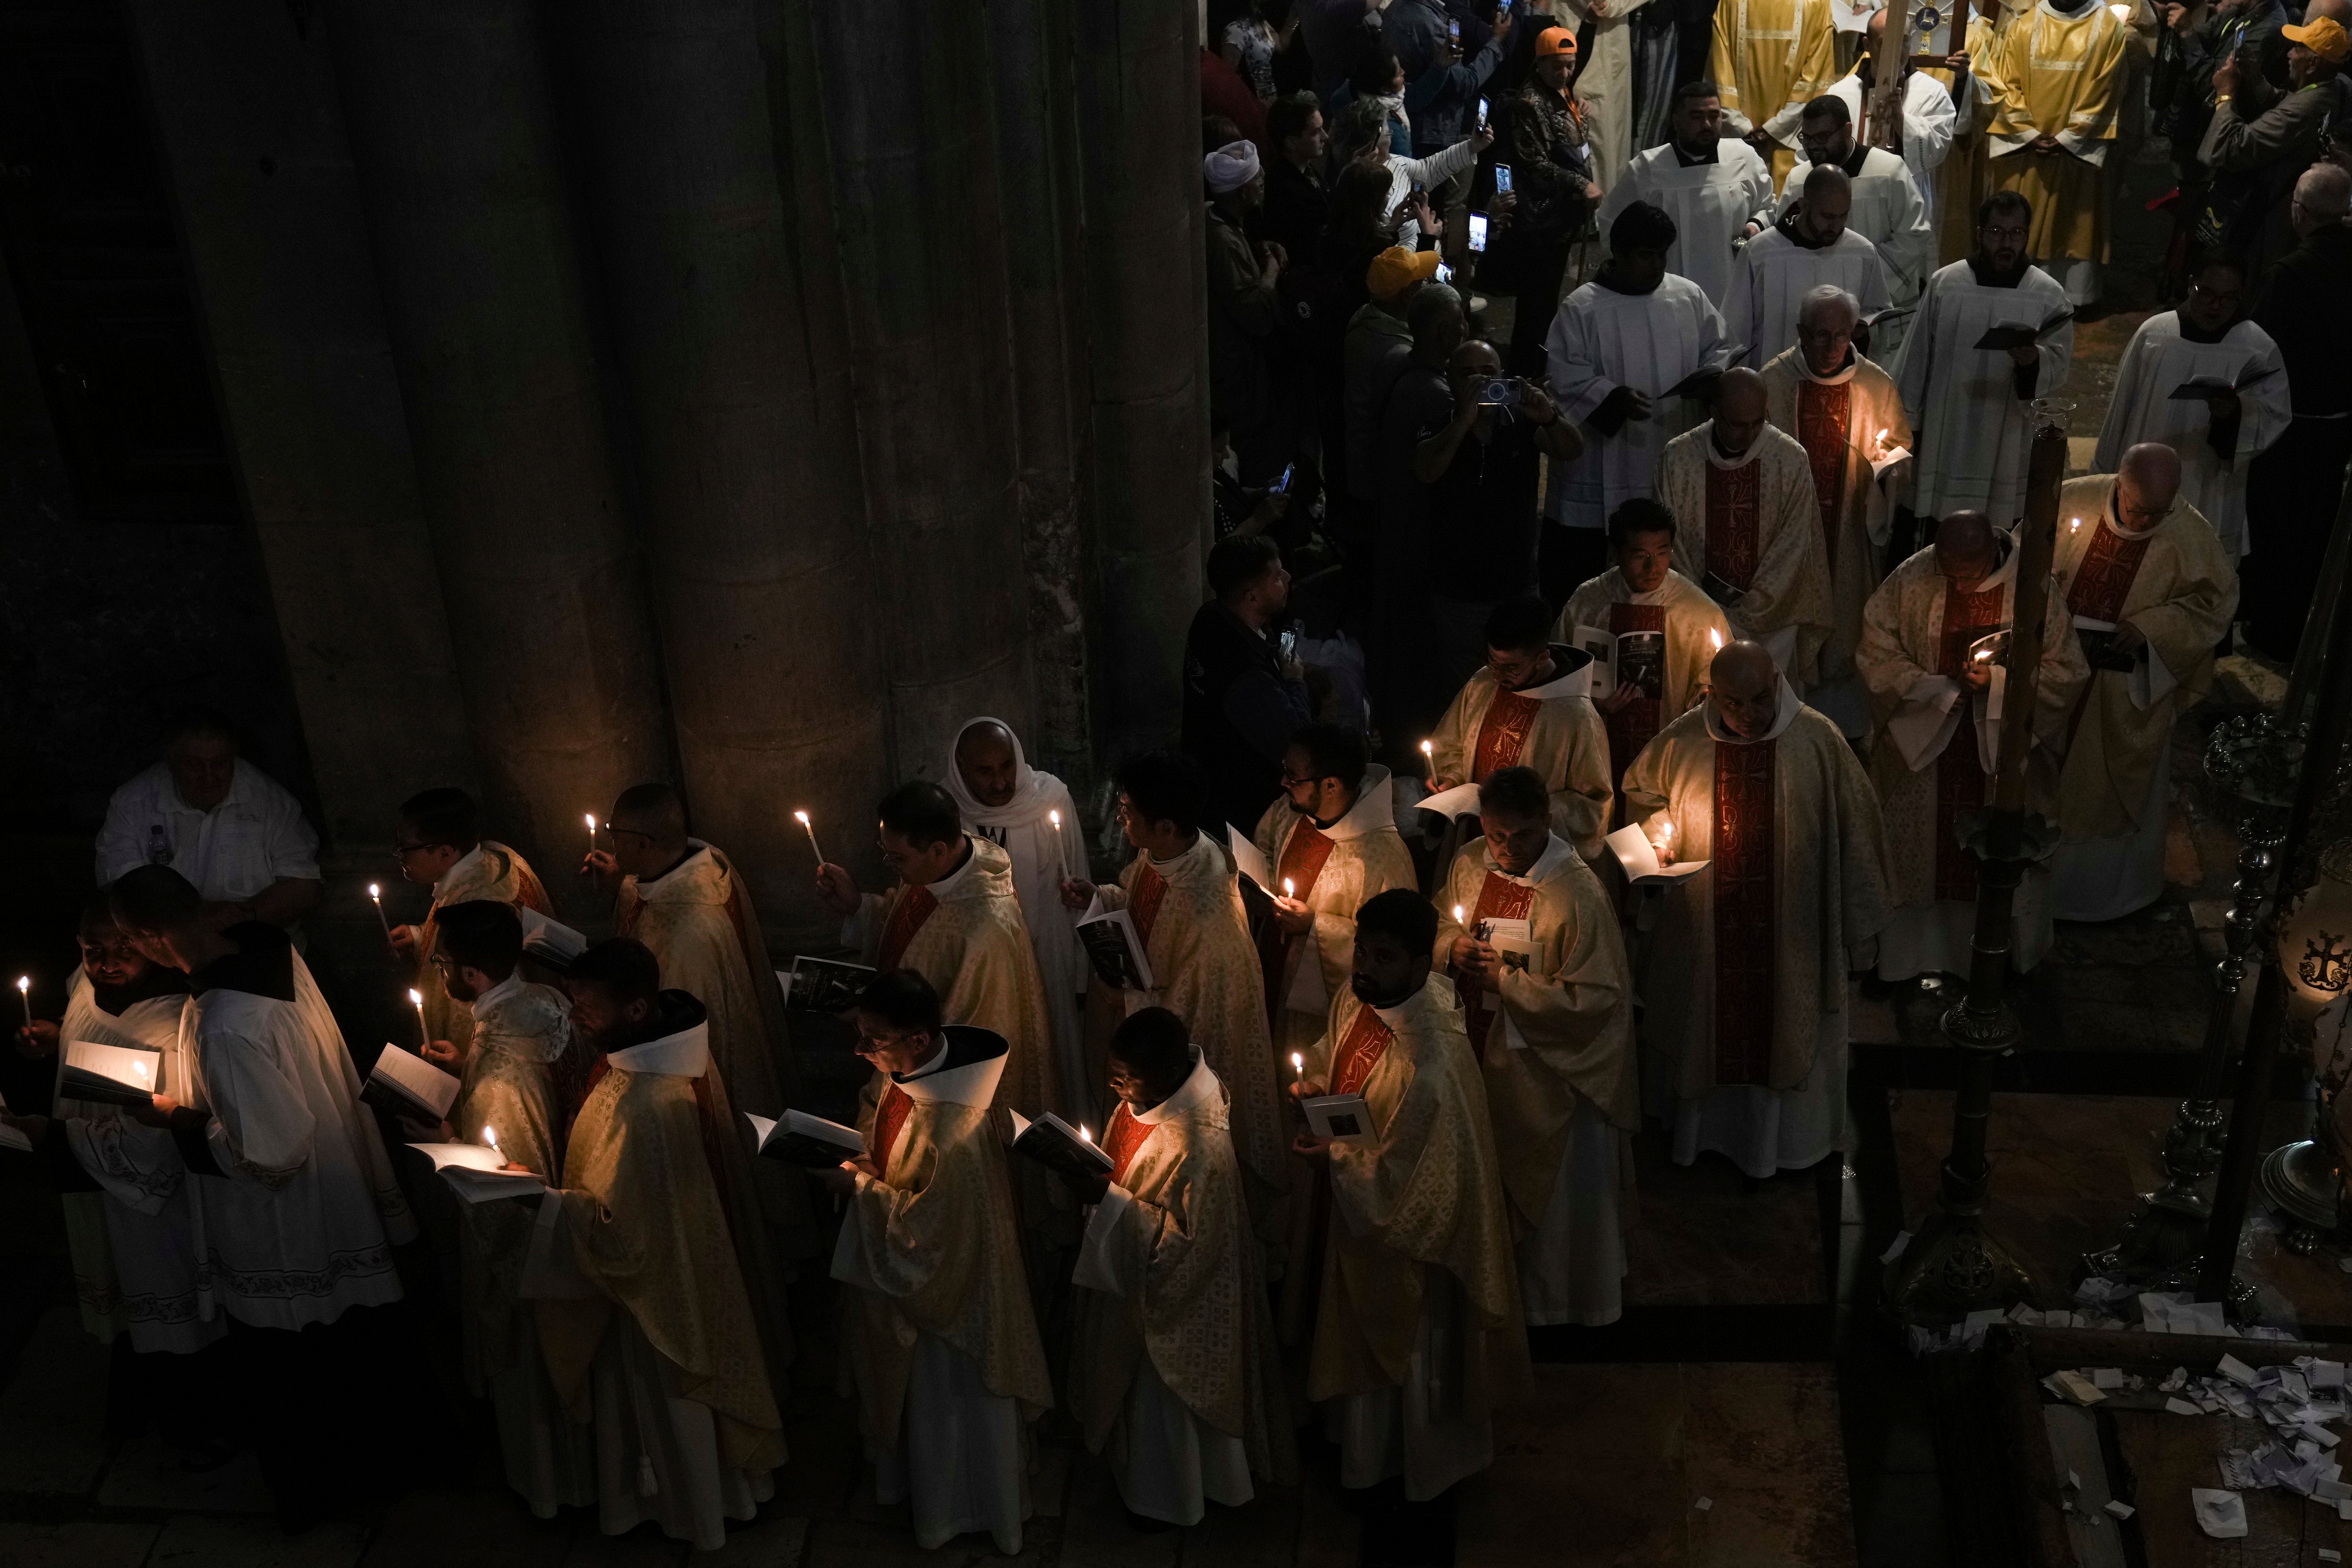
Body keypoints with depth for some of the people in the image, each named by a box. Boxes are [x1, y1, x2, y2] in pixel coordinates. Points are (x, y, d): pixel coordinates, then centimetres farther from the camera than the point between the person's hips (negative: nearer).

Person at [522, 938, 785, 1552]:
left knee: (664, 1394, 18)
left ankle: (691, 1510, 43)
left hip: (655, 1279, -8)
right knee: (651, 1387, 29)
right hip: (669, 1249, 8)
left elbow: (623, 1234, -30)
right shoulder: (661, 1053, -11)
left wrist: (540, 1200, -24)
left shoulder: (643, 1106, -39)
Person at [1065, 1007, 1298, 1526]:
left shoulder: (1200, 1143, -38)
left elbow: (1185, 1240, -30)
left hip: (1170, 1294, -8)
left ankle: (1167, 1497, 43)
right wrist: (1091, 1169, -6)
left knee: (1161, 1393, 17)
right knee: (1133, 1382, 29)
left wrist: (1109, 1199, -33)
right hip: (1131, 1274, 8)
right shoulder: (1145, 1097, -13)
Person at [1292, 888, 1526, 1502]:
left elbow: (1405, 1173, -30)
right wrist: (1313, 1083, -10)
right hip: (1358, 1206, 8)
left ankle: (1426, 1460, 46)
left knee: (1416, 1342, 19)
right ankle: (1364, 1441, 57)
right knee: (1363, 1329, 30)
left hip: (1408, 1222, -8)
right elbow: (1333, 1053, 10)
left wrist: (1335, 1153, -20)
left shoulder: (1432, 1058, -39)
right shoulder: (1357, 996, -13)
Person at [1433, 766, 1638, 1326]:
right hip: (1484, 1051, 6)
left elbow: (1597, 996, -24)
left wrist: (1507, 979, -25)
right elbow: (1439, 922, 12)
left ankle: (1562, 1300, 37)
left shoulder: (1579, 893, -25)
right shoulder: (1469, 865, -6)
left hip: (1549, 1067, -6)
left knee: (1556, 1189, 14)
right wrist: (1452, 946, -12)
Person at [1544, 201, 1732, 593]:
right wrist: (1613, 396, -25)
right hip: (1605, 465, -4)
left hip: (1674, 458, 4)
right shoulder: (1579, 310, -7)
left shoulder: (1689, 297, 6)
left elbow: (1717, 348, 13)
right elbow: (1567, 377, -10)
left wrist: (1710, 379, -9)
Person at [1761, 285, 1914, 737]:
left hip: (1852, 528, 2)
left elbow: (1901, 446, 9)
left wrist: (1891, 463, -14)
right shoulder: (1773, 382, -7)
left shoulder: (1877, 386, -2)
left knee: (1846, 633, 10)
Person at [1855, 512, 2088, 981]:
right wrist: (1935, 690, -18)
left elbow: (2067, 672, -8)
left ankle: (1999, 956, 32)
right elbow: (1876, 652, -6)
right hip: (1923, 743, 1)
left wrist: (2003, 678, -25)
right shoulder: (1910, 581, -14)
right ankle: (1905, 951, 32)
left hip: (2002, 749, -1)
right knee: (1915, 847, 13)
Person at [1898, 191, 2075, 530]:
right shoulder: (1944, 284, -1)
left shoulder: (2050, 296, -2)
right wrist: (1909, 421, 6)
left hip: (2008, 442, 0)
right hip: (1944, 433, 1)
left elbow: (2059, 366, -8)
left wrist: (2034, 360, -31)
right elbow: (1917, 358, 5)